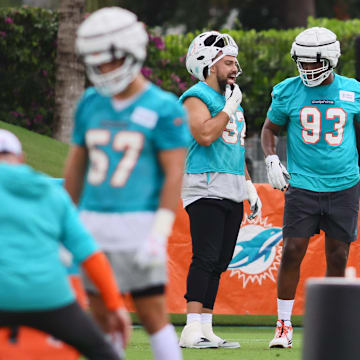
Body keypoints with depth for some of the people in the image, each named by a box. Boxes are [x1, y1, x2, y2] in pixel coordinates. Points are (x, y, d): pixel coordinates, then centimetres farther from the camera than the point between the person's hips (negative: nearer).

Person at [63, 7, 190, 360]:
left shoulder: (162, 109, -8)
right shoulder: (91, 103, 9)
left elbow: (174, 175, -10)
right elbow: (76, 166, 16)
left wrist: (158, 235, -17)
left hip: (138, 223, -5)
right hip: (93, 224, 5)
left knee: (152, 315, -5)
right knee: (101, 315, 8)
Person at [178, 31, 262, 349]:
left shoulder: (231, 98, 20)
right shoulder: (196, 97, -7)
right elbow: (205, 135, -24)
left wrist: (249, 186, 21)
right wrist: (230, 108, -13)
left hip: (231, 191, 9)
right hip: (206, 188, -9)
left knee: (219, 263, 7)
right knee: (206, 258, -15)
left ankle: (205, 328, 10)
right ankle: (193, 330, -18)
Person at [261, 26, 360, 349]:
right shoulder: (288, 92, 1)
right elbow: (270, 128, 13)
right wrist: (272, 160, -2)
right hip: (302, 186, -1)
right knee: (292, 252, -8)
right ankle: (284, 325, 2)